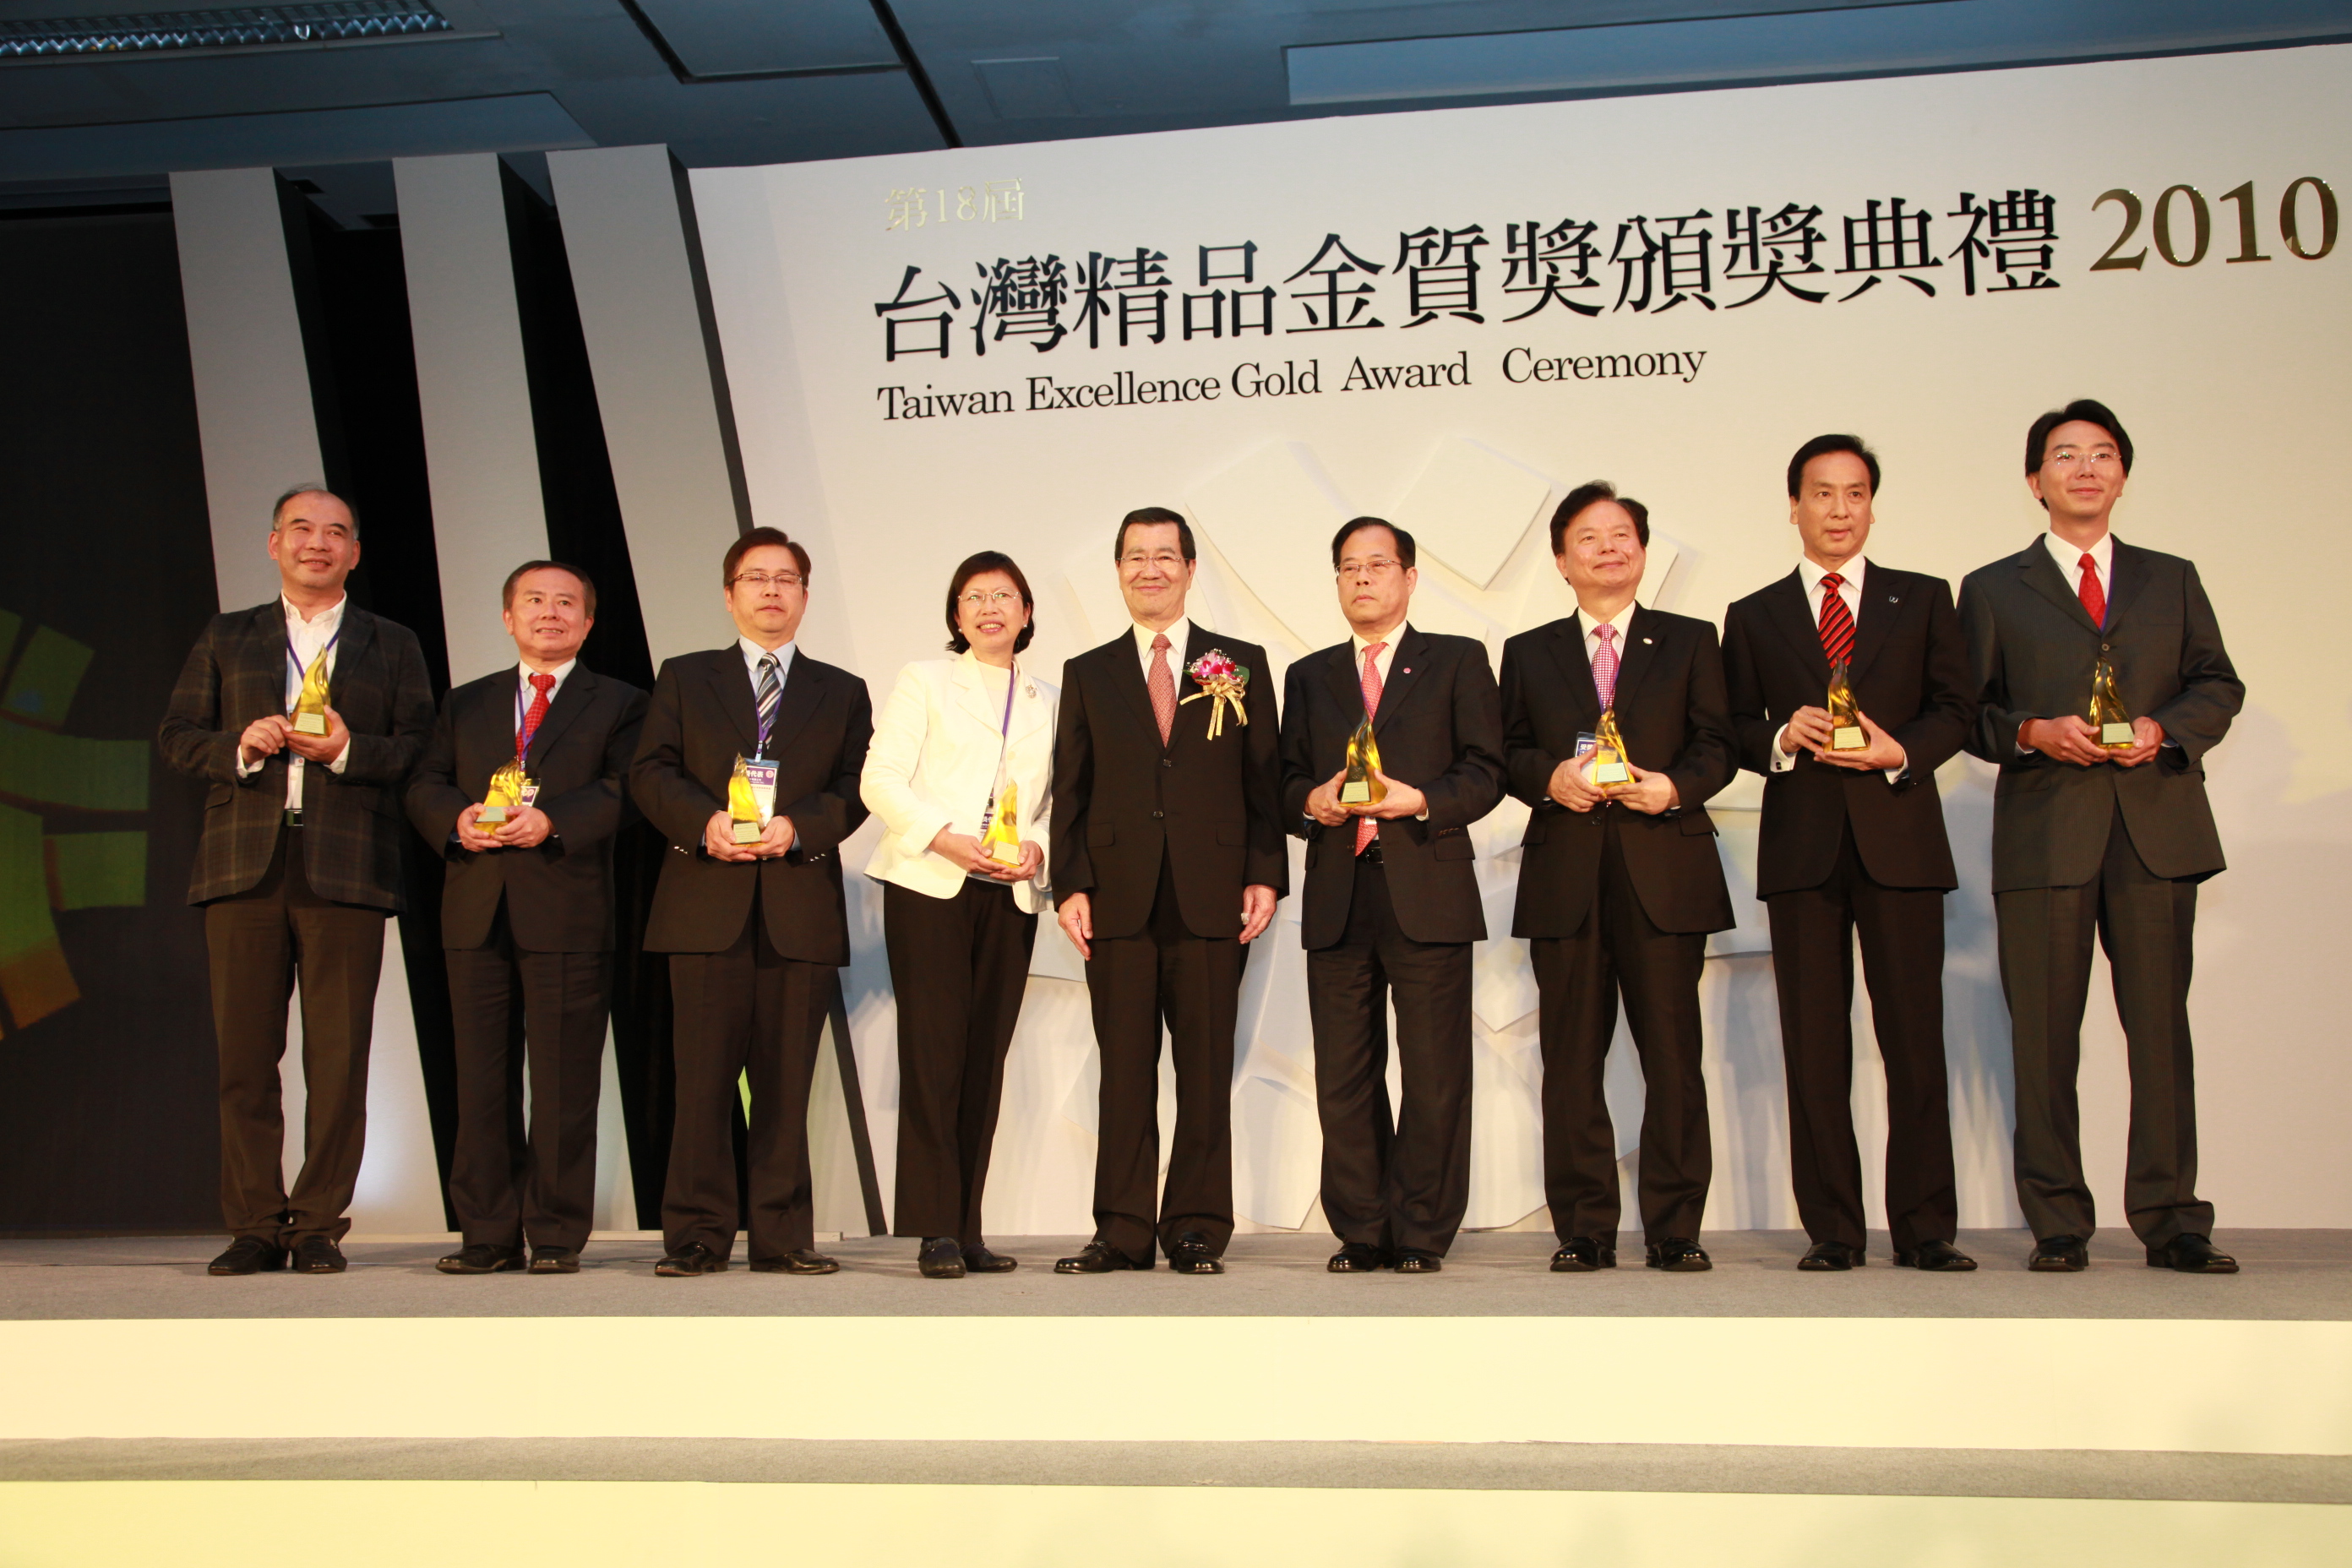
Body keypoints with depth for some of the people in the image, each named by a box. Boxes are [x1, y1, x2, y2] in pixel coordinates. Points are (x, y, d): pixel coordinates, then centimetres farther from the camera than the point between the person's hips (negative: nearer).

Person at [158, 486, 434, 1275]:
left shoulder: (394, 646, 14)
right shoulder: (225, 639, 18)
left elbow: (419, 751, 5)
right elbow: (177, 735, 12)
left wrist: (347, 751, -12)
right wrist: (240, 747, -7)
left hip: (346, 870, -1)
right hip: (245, 865, 2)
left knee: (338, 1055, -2)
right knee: (245, 1053, 2)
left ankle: (320, 1226, 8)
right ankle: (255, 1225, 11)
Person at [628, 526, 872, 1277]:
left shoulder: (842, 693, 17)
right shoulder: (684, 679, 16)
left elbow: (856, 790, 7)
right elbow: (650, 773, 6)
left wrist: (797, 827, -11)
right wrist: (704, 821, -12)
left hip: (802, 906, 1)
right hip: (708, 904, 0)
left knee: (787, 1079, 2)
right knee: (704, 1074, -2)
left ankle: (781, 1235, 8)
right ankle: (697, 1234, 5)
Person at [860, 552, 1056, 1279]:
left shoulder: (1051, 700, 17)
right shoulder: (924, 680, 9)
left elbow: (1060, 800, 14)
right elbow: (881, 779, -1)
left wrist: (1038, 847, -7)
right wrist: (945, 838, -14)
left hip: (1011, 895, 3)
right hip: (928, 886, -3)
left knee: (986, 1056, 3)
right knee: (933, 1052, -8)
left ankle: (967, 1228, 9)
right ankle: (936, 1229, -3)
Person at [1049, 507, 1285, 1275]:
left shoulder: (1242, 664, 11)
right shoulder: (1087, 674, 14)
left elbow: (1265, 779, 7)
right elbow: (1069, 791, 10)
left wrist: (1265, 876, -2)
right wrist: (1070, 885, -1)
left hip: (1212, 899, -1)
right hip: (1118, 900, 1)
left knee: (1206, 1069, 2)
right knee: (1124, 1070, 2)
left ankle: (1198, 1228, 11)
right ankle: (1122, 1231, 9)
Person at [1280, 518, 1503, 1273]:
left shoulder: (1459, 661, 10)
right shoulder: (1309, 676, 20)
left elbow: (1485, 772, 2)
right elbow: (1286, 780, 17)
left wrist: (1421, 800, -14)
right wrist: (1312, 802, -5)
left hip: (1428, 891, -3)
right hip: (1336, 898, 3)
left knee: (1434, 1075, -2)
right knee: (1344, 1077, 4)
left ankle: (1422, 1234, 8)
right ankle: (1360, 1232, 13)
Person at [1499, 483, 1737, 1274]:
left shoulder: (1689, 642, 14)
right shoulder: (1527, 653, 16)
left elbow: (1717, 746, 8)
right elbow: (1508, 752, 11)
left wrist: (1675, 786, -12)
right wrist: (1551, 778, -9)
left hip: (1665, 873, -1)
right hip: (1564, 877, 1)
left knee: (1672, 1055, -1)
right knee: (1571, 1059, 2)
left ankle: (1675, 1229, 8)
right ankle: (1583, 1229, 10)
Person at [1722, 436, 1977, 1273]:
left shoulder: (1923, 599, 14)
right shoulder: (1753, 617, 15)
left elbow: (1956, 707, 8)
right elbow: (1730, 731, 10)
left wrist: (1900, 751, -10)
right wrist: (1782, 737, -11)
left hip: (1900, 838, 0)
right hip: (1802, 847, 1)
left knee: (1916, 1039, -1)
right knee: (1814, 1046, 1)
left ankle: (1924, 1227, 7)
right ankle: (1832, 1229, 8)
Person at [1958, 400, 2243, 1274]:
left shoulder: (2172, 580, 19)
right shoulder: (1993, 590, 13)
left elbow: (2219, 686, 14)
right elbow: (1966, 710, 8)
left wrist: (2165, 729, -5)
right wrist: (2034, 734, -11)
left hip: (2159, 828, 2)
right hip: (2045, 832, -1)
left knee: (2161, 1027, 1)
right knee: (2045, 1036, -1)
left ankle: (2169, 1218, 8)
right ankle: (2056, 1225, 7)